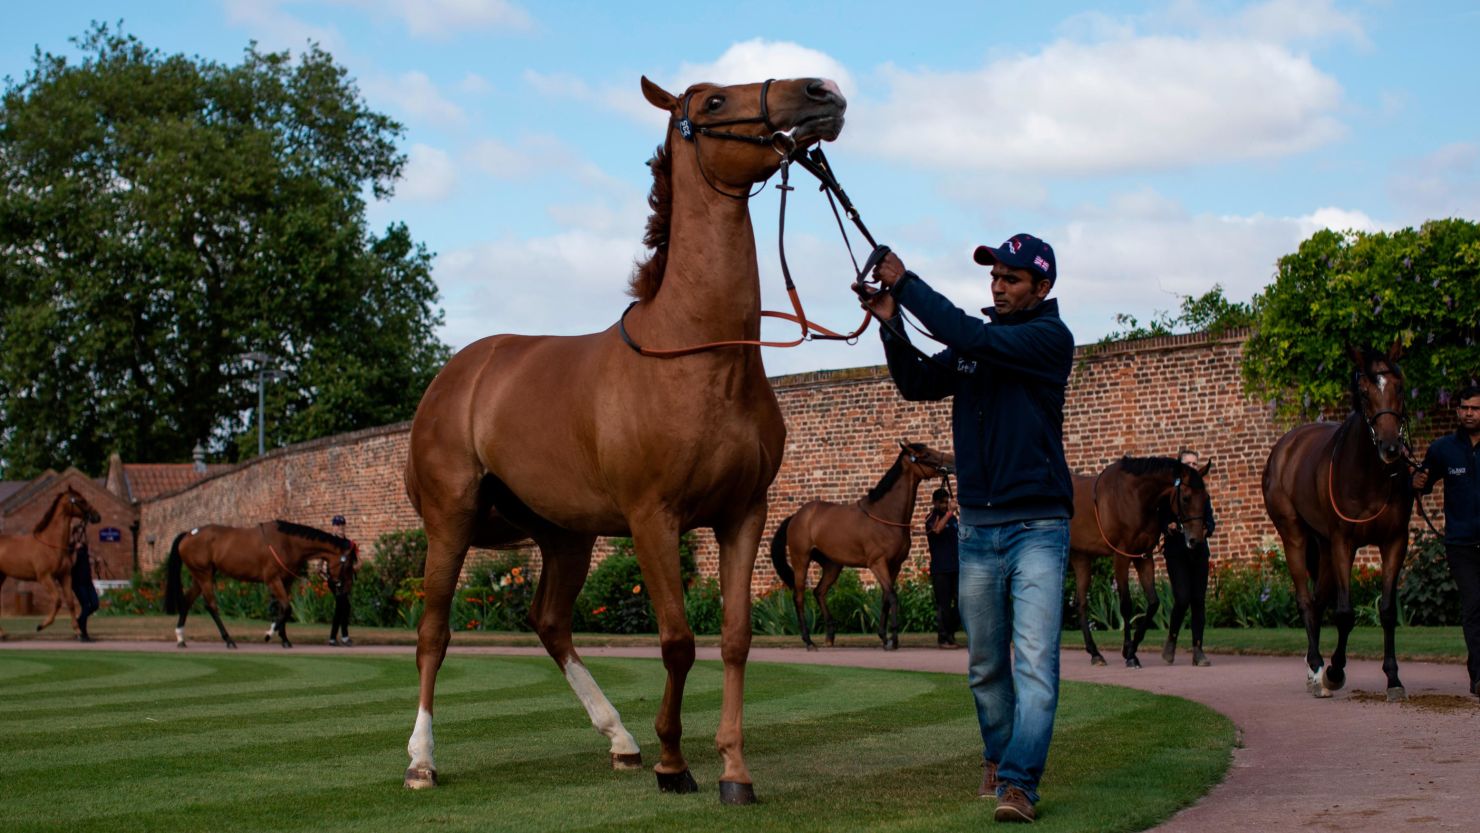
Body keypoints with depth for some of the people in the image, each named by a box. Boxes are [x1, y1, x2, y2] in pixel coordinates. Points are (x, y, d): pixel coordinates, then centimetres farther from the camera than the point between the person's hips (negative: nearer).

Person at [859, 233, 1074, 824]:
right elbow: (918, 384, 7)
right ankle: (997, 758, 29)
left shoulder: (1051, 338, -8)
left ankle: (1018, 785, -19)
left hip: (1037, 526, -6)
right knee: (986, 664, 13)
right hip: (977, 527, 6)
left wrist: (905, 282, -16)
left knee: (1035, 663, -14)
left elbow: (971, 337, -21)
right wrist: (891, 322, -8)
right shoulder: (975, 343, 13)